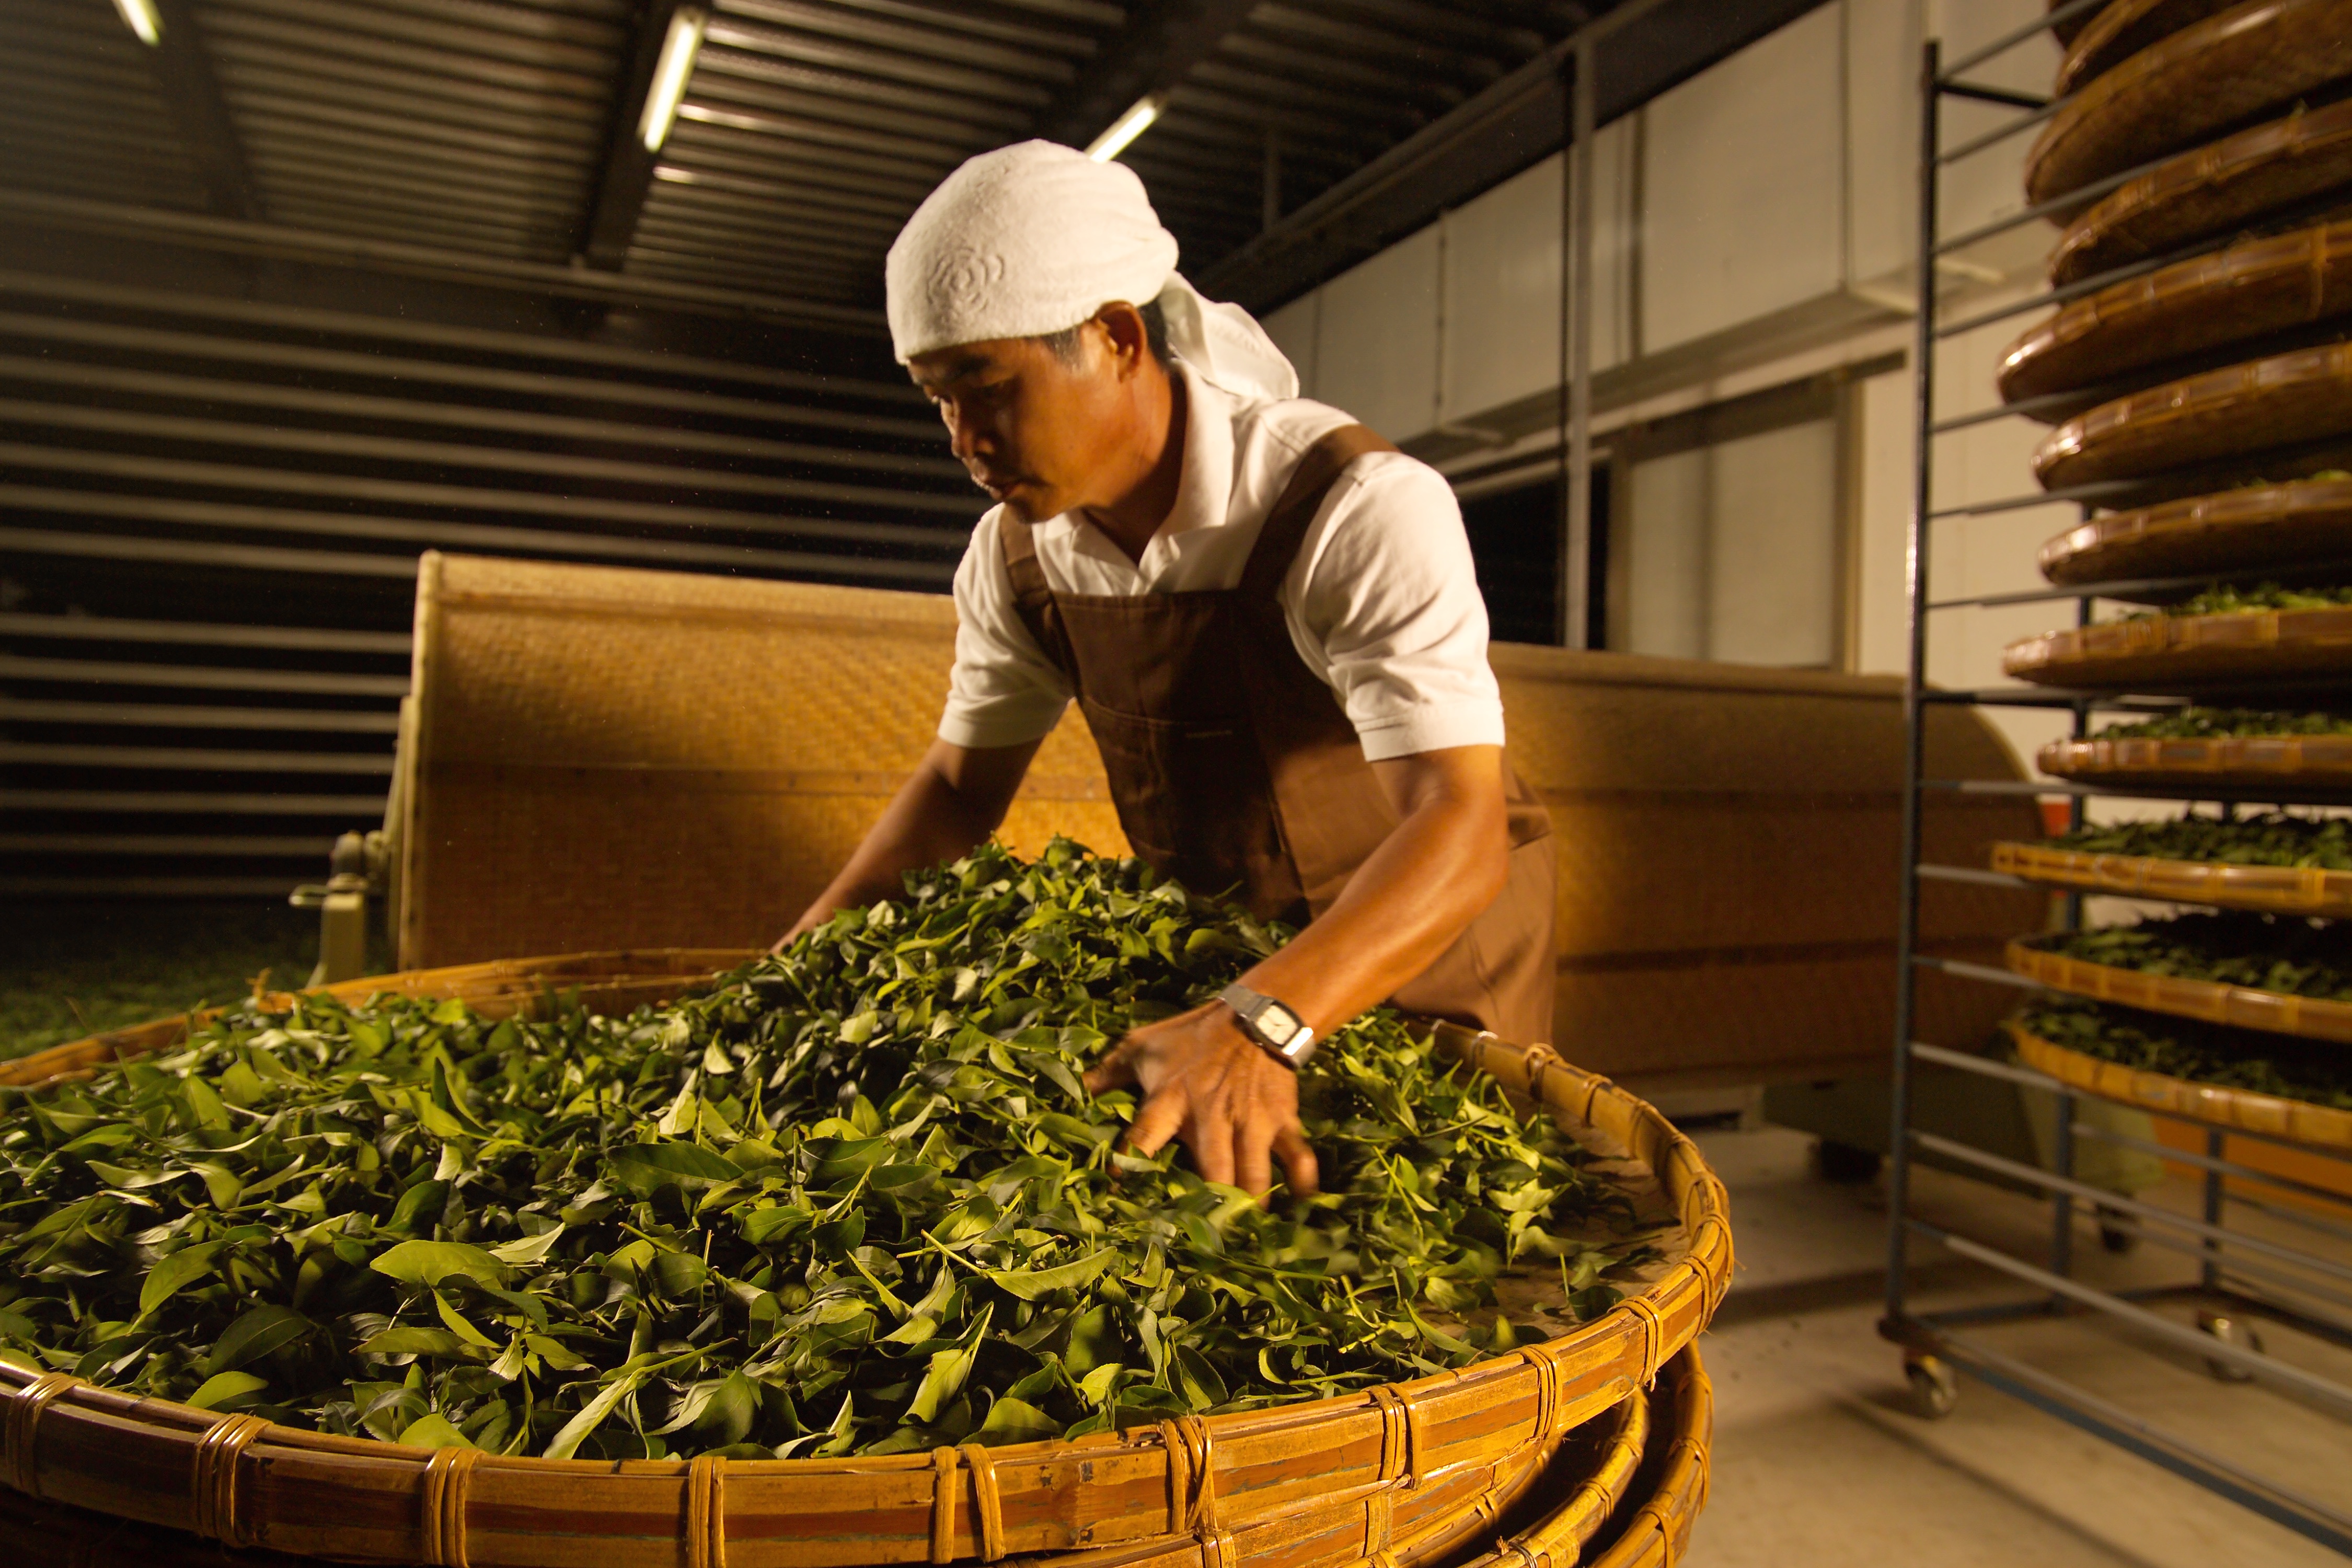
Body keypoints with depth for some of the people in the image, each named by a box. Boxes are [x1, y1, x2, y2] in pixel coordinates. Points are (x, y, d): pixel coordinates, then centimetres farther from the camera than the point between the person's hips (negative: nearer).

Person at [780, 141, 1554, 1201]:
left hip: (1428, 943, -4)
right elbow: (963, 781, 3)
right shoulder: (1014, 554, -10)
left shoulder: (1366, 511, -30)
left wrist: (1257, 1029, -56)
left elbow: (1460, 830, -40)